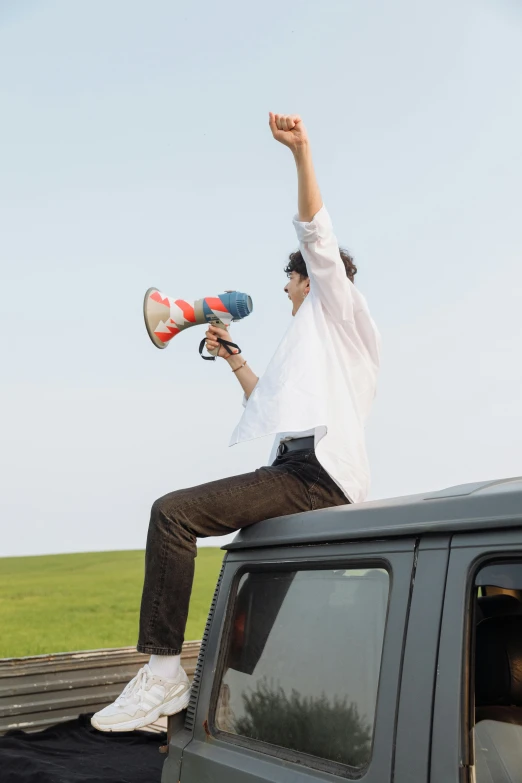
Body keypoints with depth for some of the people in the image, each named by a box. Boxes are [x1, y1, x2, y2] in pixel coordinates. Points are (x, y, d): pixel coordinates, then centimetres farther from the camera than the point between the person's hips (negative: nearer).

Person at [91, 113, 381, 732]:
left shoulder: (337, 310, 9)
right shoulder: (310, 343, 34)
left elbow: (316, 237, -8)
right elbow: (268, 403, 40)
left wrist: (301, 153, -16)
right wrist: (233, 359, 38)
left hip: (316, 472, -11)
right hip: (304, 474, 11)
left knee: (173, 514, -23)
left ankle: (163, 672, -25)